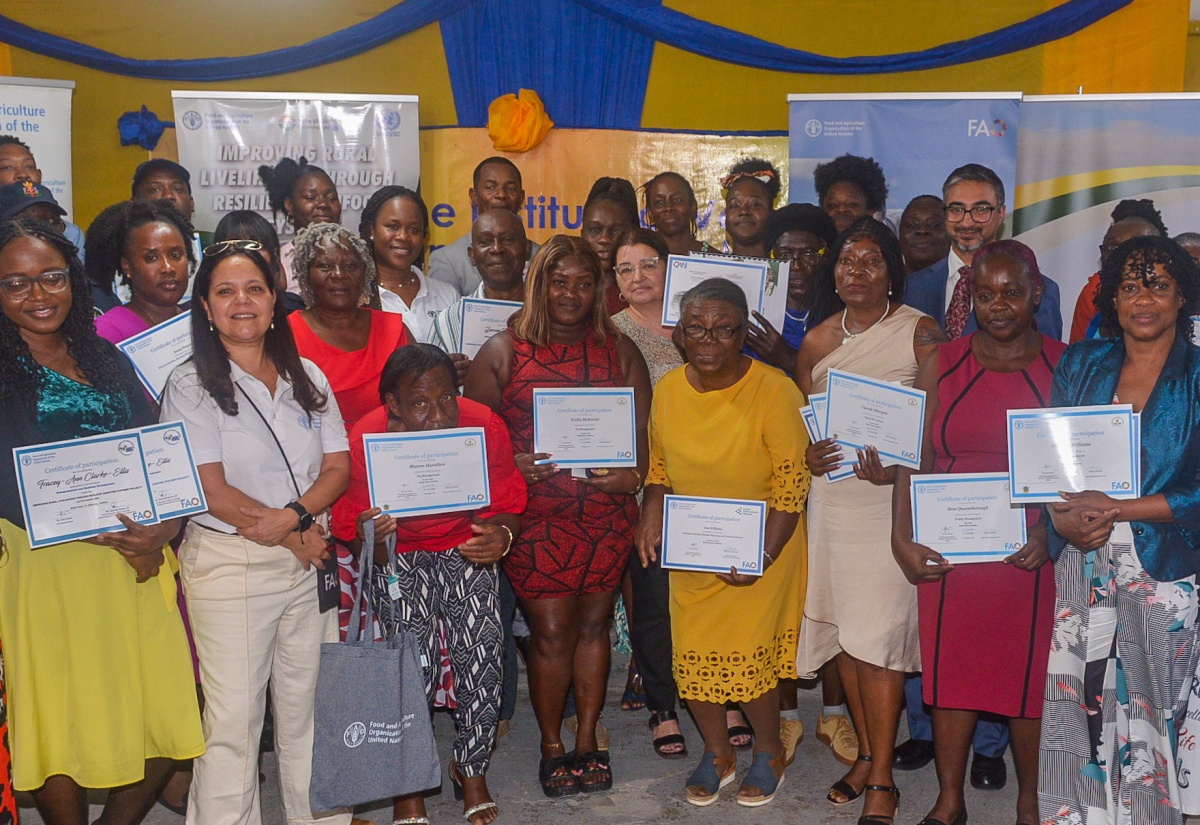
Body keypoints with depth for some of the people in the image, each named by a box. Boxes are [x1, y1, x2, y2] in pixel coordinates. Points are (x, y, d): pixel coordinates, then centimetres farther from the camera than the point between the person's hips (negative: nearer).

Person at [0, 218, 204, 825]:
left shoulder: (106, 359, 14)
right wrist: (117, 538, -16)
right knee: (62, 723, 2)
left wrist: (162, 530, -9)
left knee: (167, 724, 5)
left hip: (138, 565, 5)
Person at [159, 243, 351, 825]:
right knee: (233, 716, 0)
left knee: (309, 706, 10)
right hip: (229, 564, -4)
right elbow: (211, 491, -11)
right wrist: (296, 537, -10)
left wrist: (291, 516, -14)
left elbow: (338, 467, 5)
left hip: (310, 558, 4)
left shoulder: (307, 378, 10)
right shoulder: (191, 385, -4)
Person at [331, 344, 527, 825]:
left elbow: (508, 506, -5)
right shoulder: (366, 441, -22)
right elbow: (356, 542, -13)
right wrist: (370, 540, -37)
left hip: (468, 546, 2)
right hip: (399, 553, -1)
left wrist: (501, 537, -28)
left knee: (483, 650, -14)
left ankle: (472, 770, 10)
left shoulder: (485, 427, -19)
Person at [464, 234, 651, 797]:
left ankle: (587, 740, 25)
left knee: (593, 625, 11)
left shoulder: (619, 351, 8)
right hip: (536, 515, -2)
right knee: (552, 631, 1)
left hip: (607, 514, 3)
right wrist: (514, 466, -18)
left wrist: (633, 475, -12)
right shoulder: (502, 352, 1)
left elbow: (641, 429, 7)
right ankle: (552, 746, 19)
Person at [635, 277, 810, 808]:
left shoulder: (773, 392, -18)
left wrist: (763, 555, -21)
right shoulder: (668, 390, -3)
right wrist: (651, 517, -6)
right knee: (693, 657, 7)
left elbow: (791, 485, -15)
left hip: (762, 552, -4)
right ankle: (717, 752, 33)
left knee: (747, 660, -3)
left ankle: (769, 753, 26)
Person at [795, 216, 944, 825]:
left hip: (894, 498, -4)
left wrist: (899, 471, -20)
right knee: (842, 629, 8)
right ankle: (866, 754, 25)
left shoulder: (919, 332, -3)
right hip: (832, 494, 5)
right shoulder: (817, 339, 10)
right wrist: (806, 454, -4)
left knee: (877, 636, -8)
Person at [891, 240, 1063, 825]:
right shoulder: (942, 365, 5)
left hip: (1031, 551, -1)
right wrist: (902, 540, -9)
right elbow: (914, 458, 1)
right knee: (950, 671, 8)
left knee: (1031, 674, 6)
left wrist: (1051, 535, -16)